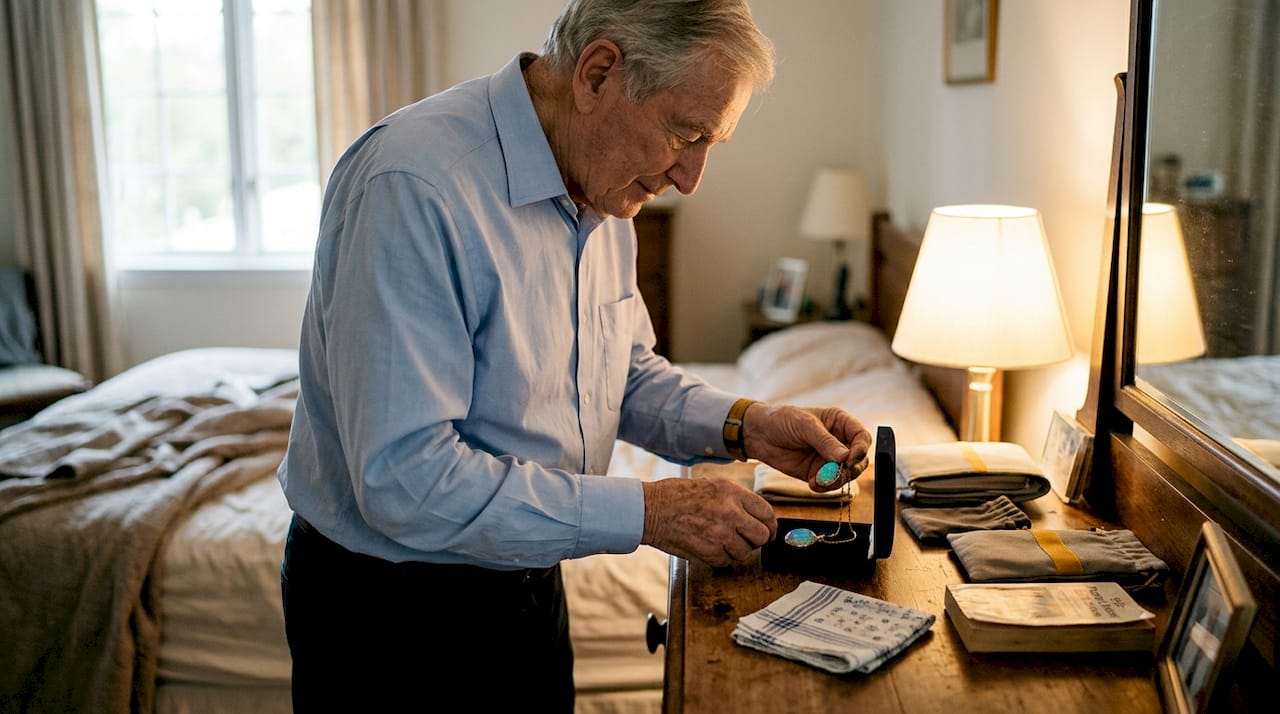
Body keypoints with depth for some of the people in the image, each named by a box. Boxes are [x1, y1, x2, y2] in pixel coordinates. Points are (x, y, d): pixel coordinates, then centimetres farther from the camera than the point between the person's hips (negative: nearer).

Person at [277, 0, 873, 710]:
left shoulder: (601, 188, -1)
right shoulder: (414, 185, -29)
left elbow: (626, 372, 11)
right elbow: (403, 480, -32)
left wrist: (744, 425, -6)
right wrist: (644, 511, -28)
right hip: (387, 611, -7)